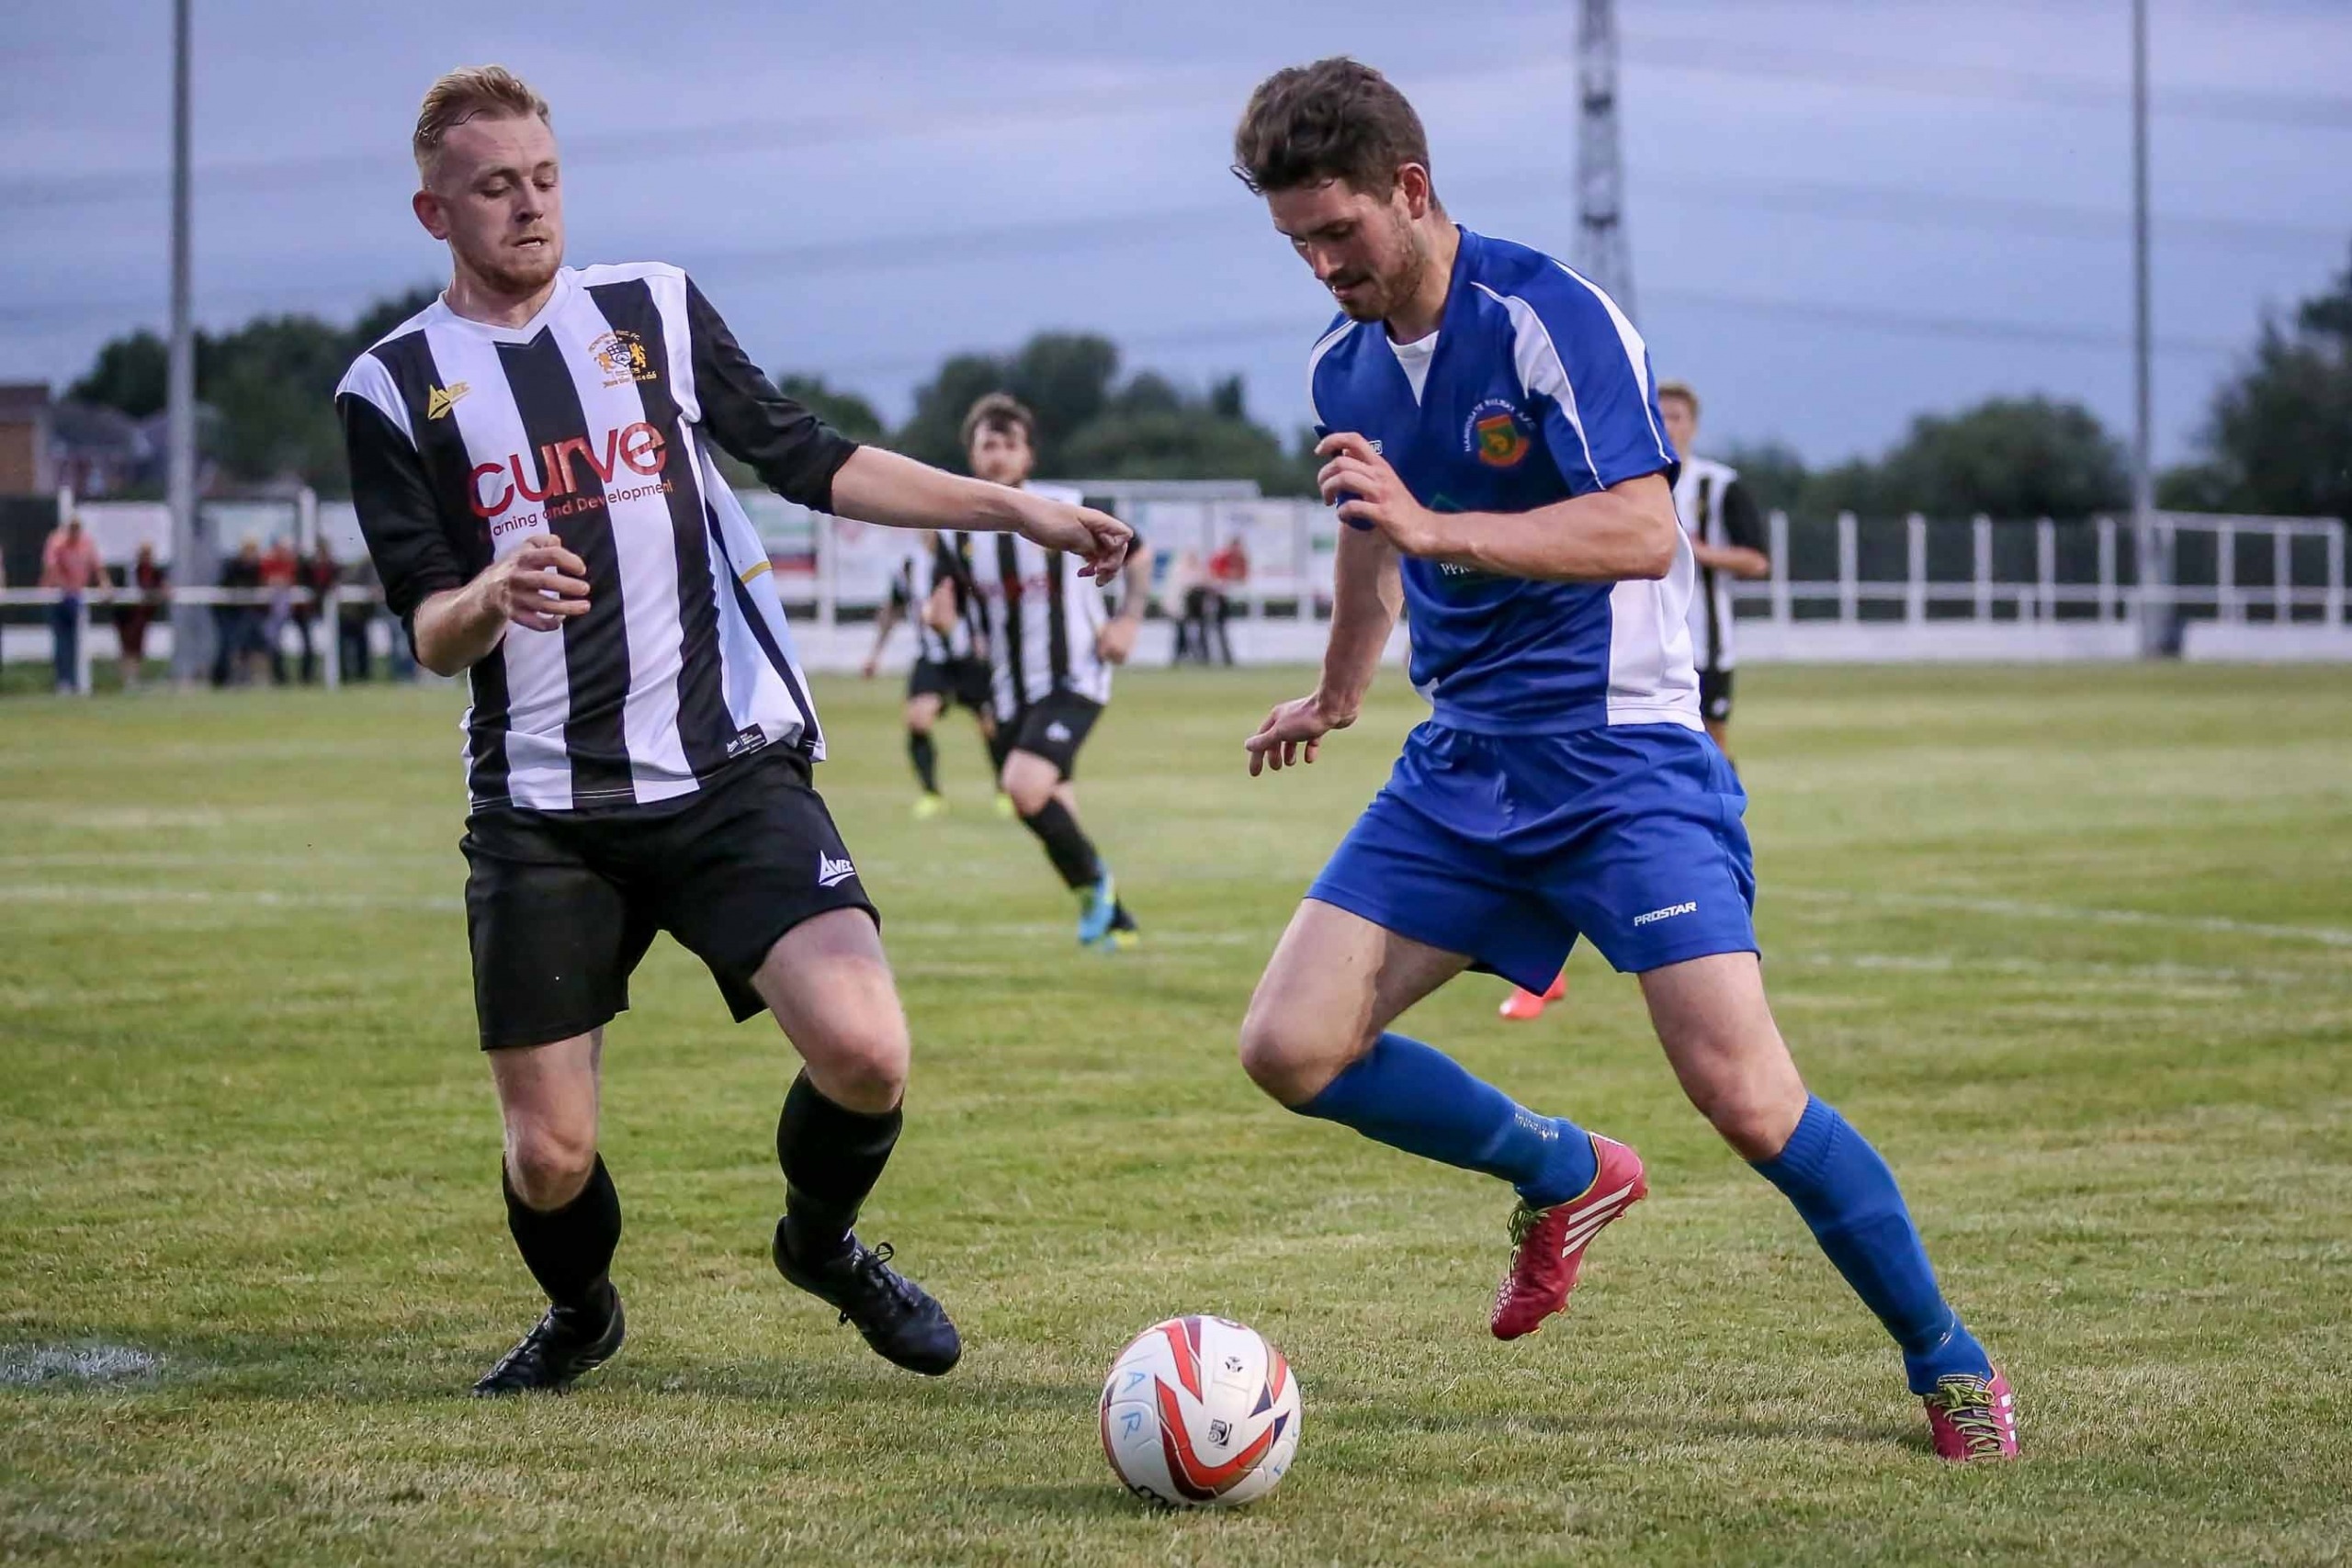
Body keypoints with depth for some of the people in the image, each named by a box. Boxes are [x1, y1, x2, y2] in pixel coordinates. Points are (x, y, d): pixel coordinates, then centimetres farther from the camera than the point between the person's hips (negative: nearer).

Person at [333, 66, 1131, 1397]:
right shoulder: (393, 389, 3)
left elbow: (811, 463, 14)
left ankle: (824, 1241, 14)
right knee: (549, 1158, -3)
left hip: (732, 773, 1)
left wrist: (1023, 512, 10)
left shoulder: (655, 309, 8)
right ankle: (580, 1314, 33)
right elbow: (428, 632, -1)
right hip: (545, 815, -1)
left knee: (866, 1053, -19)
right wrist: (490, 599, -25)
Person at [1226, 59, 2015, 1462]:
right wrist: (1339, 692, 45)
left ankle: (1948, 1362, 2)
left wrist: (1433, 526, -34)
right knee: (1291, 1049, -5)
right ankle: (1562, 1172, 18)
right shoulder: (1345, 367, 8)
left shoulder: (1548, 315, -15)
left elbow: (1644, 531, -25)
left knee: (1743, 1091, -17)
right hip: (1462, 764, 7)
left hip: (1620, 753, -7)